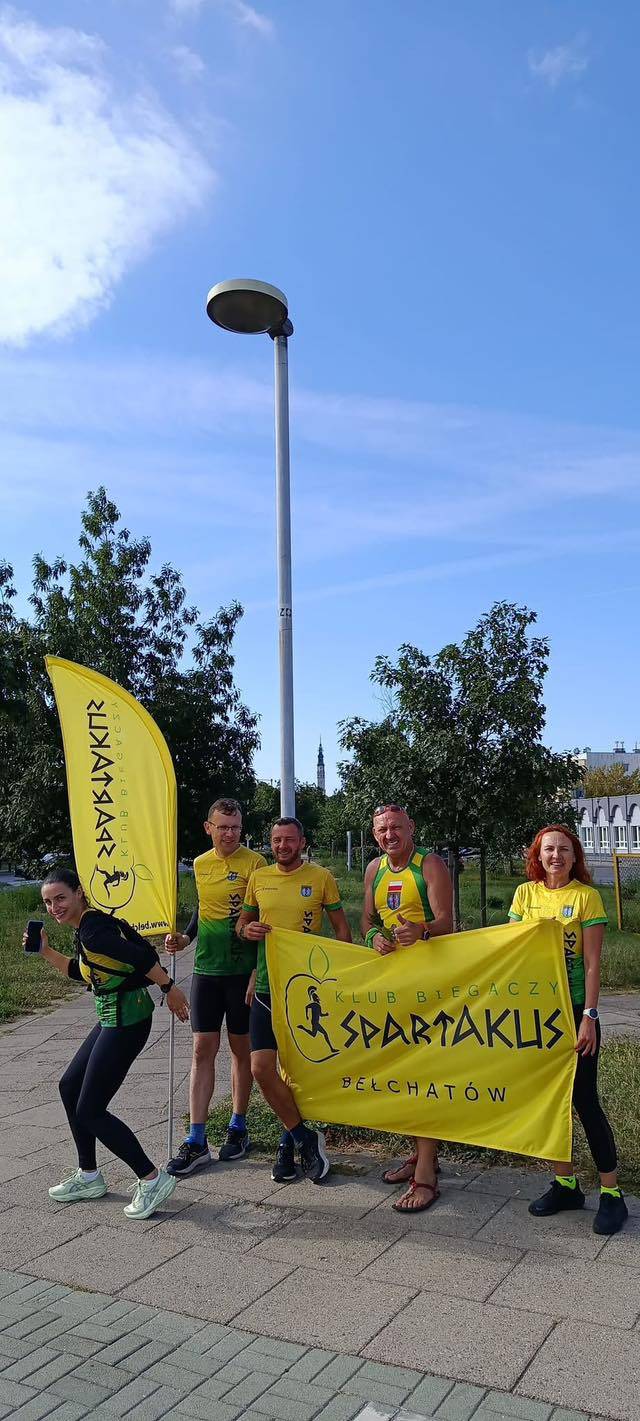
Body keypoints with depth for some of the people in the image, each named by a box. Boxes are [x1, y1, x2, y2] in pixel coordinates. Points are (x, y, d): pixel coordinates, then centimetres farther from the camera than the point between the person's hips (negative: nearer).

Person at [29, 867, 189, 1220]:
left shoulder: (92, 929, -20)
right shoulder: (87, 926, 10)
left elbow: (141, 957, -27)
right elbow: (81, 972, 24)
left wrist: (170, 988, -21)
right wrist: (46, 952, 15)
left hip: (125, 1019, -10)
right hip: (114, 1017, 10)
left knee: (90, 1110, -3)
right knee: (69, 1086, 19)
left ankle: (152, 1180, 5)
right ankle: (89, 1177, 31)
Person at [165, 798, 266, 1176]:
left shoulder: (255, 863, -9)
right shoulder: (200, 864, 7)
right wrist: (185, 936, 4)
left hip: (243, 970, -4)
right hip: (206, 968, 4)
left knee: (242, 1048, 9)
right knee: (203, 1049, 3)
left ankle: (238, 1128, 25)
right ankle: (197, 1141, 7)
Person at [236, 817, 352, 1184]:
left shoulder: (321, 877, -3)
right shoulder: (259, 878, 6)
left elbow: (341, 926, 3)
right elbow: (243, 921, 18)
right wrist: (247, 930, -6)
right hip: (267, 985, 3)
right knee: (261, 1068, -6)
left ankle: (289, 1140, 28)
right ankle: (306, 1138, 10)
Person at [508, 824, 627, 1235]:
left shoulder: (586, 896, -8)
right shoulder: (526, 893, 3)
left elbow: (592, 964, -9)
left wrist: (589, 1016, -14)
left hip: (574, 1010, -4)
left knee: (584, 1098, -1)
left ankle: (612, 1192, 13)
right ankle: (565, 1182, 26)